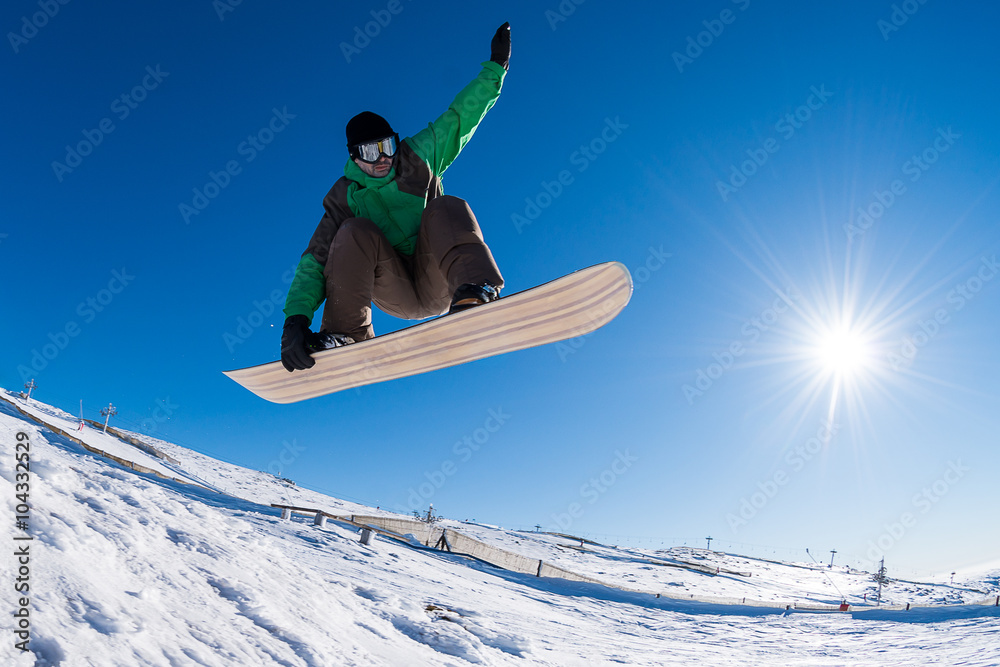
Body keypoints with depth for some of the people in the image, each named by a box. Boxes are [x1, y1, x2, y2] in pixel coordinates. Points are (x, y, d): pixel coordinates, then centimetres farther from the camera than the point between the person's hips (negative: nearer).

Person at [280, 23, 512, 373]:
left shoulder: (418, 157, 6)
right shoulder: (345, 196, 2)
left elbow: (461, 117, 11)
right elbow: (316, 259, -7)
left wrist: (495, 68, 8)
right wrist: (296, 317, -22)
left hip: (438, 287, 0)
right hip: (396, 295, 0)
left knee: (446, 209, -24)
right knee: (356, 232, -25)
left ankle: (474, 291, -48)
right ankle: (348, 335, -30)